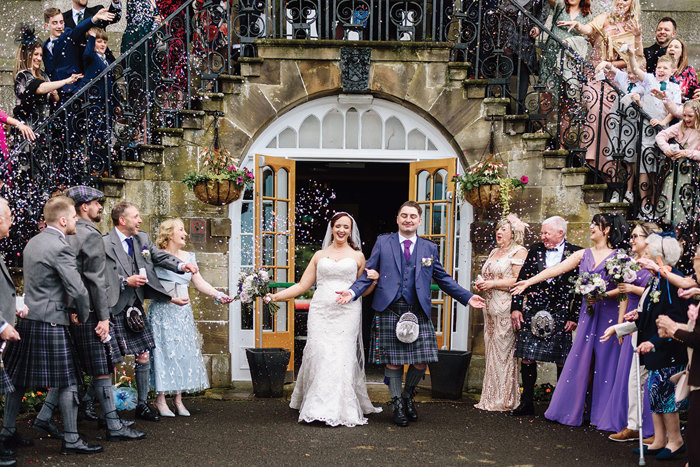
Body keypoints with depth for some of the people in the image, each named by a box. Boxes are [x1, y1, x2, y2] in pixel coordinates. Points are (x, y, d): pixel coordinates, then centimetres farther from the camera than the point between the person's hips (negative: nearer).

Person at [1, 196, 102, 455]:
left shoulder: (33, 242, 12)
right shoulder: (61, 248, -16)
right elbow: (78, 290, -17)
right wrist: (84, 316, -2)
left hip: (26, 318, 9)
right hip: (51, 322, -9)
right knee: (68, 381, 0)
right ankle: (71, 439, 5)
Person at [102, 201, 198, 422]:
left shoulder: (142, 239, 9)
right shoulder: (104, 244, -12)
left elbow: (159, 256, 6)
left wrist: (181, 265, -12)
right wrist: (126, 281, -19)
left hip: (135, 308, 7)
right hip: (114, 310, -7)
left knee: (144, 356, 9)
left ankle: (142, 405, 23)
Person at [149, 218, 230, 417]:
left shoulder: (188, 256, 12)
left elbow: (199, 282, 8)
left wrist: (218, 295, -6)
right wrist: (172, 299, -20)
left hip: (183, 311, 6)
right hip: (163, 311, -6)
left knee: (184, 351, 5)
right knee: (164, 351, -4)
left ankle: (178, 398, 13)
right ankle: (160, 399, 6)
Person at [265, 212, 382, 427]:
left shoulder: (357, 256, 13)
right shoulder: (319, 255, 16)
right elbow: (302, 285, 14)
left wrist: (373, 280, -5)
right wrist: (276, 296, 5)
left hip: (347, 313, -1)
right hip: (321, 312, 1)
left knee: (342, 358, -8)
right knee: (319, 357, -9)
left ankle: (341, 410, -2)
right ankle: (318, 409, -2)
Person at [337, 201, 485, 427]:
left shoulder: (429, 248, 13)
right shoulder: (383, 243, 9)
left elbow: (443, 279, 15)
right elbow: (369, 274, 7)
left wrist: (468, 297, 8)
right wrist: (353, 292, -9)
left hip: (418, 312, 2)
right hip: (390, 311, -1)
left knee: (422, 361, -2)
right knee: (392, 361, 1)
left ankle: (408, 396, 26)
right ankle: (397, 404, 20)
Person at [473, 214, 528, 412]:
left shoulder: (519, 252, -5)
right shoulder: (494, 252, 21)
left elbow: (519, 281, -14)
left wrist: (492, 284, -13)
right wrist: (480, 284, 8)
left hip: (506, 309, -8)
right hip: (490, 307, 8)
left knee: (504, 350, -6)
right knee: (491, 350, 6)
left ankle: (505, 399, 1)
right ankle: (491, 397, 11)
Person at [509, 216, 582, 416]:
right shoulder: (535, 250, 8)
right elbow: (522, 279, 9)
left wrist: (574, 317, -6)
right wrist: (515, 307, 3)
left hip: (560, 316, -3)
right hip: (531, 313, 3)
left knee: (562, 361, 2)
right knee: (527, 358, 4)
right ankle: (527, 403, 16)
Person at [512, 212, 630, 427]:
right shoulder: (583, 255, 10)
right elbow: (555, 270, 8)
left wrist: (603, 295, -20)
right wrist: (529, 282, 5)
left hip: (609, 314, -4)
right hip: (588, 314, 4)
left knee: (605, 362, 1)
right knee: (583, 361, 5)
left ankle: (602, 412, 11)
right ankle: (578, 407, 13)